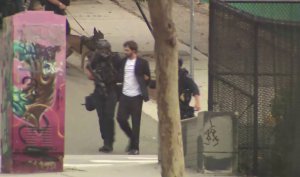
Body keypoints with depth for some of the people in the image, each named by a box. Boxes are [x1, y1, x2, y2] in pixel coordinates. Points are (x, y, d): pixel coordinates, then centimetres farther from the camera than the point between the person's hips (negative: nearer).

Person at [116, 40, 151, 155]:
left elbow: (147, 78, 1)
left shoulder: (142, 63, -5)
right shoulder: (123, 61, 10)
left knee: (135, 122, -1)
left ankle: (135, 147, 7)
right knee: (121, 118, 0)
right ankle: (132, 138, 24)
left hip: (136, 96, -5)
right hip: (124, 95, 5)